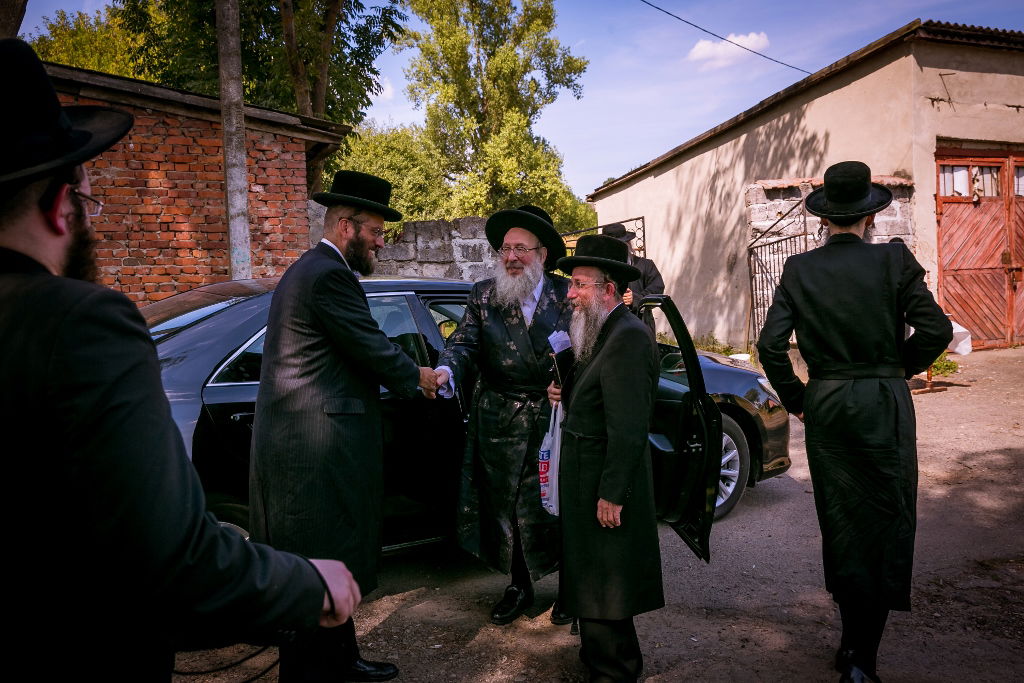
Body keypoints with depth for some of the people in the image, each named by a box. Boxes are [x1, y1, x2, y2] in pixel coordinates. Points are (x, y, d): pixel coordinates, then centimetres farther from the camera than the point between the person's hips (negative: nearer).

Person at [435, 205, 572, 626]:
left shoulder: (566, 295, 0)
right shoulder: (483, 295, 4)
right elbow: (464, 343, -4)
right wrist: (446, 371, -24)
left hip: (554, 417, -1)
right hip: (500, 421, 2)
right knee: (505, 503, 12)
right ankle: (519, 587, 31)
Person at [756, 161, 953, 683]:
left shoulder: (799, 269, -2)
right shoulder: (893, 259, -7)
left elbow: (771, 343, -7)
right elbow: (936, 329, -11)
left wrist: (794, 399, 6)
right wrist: (901, 367, 8)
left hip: (824, 405, 2)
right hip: (883, 404, -2)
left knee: (839, 521, 13)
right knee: (886, 521, 7)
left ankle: (852, 641, 26)